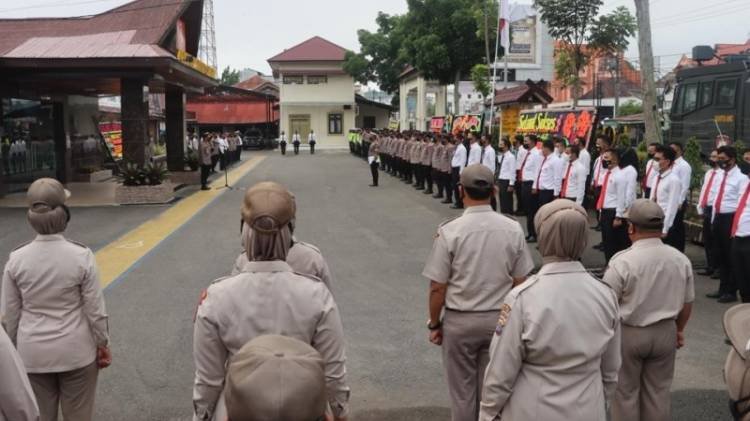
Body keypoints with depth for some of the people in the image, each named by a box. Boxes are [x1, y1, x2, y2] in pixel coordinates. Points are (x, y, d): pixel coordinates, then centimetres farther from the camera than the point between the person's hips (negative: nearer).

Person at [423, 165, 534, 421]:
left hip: (460, 321, -3)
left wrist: (434, 324, 2)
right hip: (499, 319, 3)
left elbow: (438, 288, -13)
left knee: (462, 390, 14)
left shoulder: (449, 231, -17)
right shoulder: (513, 229, -9)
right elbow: (519, 283, -1)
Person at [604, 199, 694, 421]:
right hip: (665, 332, 4)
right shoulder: (681, 260, -6)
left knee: (625, 391, 12)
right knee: (659, 390, 18)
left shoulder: (622, 261, -22)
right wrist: (679, 329, 23)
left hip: (627, 333, -4)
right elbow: (687, 302, 6)